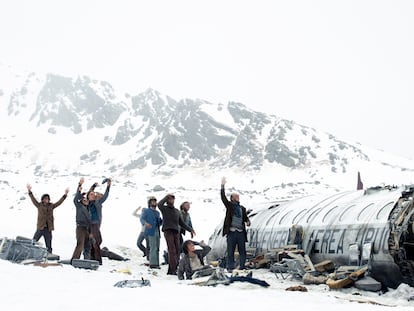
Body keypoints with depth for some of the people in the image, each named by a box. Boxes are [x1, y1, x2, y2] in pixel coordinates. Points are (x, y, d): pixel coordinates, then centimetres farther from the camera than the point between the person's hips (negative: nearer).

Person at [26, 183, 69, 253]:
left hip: (48, 229, 3)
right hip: (40, 228, -3)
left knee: (49, 246, 8)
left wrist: (65, 195, 8)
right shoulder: (39, 205, 3)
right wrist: (30, 192, -16)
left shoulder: (51, 206, 10)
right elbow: (33, 199, -5)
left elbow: (59, 202, 12)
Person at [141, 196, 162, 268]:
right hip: (150, 231, -7)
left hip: (157, 232, 7)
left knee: (157, 248, 7)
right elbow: (142, 219, -10)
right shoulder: (146, 211, 3)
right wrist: (145, 223, -30)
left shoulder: (157, 212, 22)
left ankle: (156, 263, 12)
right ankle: (153, 263, -13)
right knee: (153, 248, -14)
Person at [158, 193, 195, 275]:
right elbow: (159, 204, -17)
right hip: (168, 231, -6)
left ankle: (170, 270, 5)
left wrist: (190, 229, 19)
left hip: (176, 232, 6)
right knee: (172, 250, -15)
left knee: (176, 251, 0)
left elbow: (182, 223, 26)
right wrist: (167, 196, -6)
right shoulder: (164, 209, 7)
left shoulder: (177, 211, 23)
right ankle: (173, 270, -21)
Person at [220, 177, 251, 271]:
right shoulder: (229, 205, 6)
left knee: (242, 251, 5)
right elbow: (223, 198, -6)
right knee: (230, 251, 1)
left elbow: (246, 217, 17)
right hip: (231, 232, -3)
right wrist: (222, 186, -14)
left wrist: (248, 222, -6)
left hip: (241, 232, 3)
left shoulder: (242, 208, 16)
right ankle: (230, 268, 6)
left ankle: (242, 267, 13)